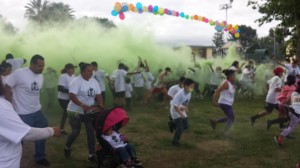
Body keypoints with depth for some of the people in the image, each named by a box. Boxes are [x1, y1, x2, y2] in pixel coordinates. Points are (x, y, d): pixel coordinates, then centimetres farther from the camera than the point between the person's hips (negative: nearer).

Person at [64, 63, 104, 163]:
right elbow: (72, 96, -27)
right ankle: (67, 148, 31)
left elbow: (98, 94, 3)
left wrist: (100, 105, -17)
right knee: (76, 132, 1)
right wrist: (83, 106, -40)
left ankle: (91, 155, 11)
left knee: (91, 132, 2)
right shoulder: (76, 81, -16)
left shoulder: (94, 81, 4)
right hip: (75, 111, -5)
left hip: (89, 111, 6)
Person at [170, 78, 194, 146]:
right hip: (176, 111, -8)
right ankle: (175, 141, 12)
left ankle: (174, 125, 33)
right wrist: (181, 114, -27)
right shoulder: (180, 94, -29)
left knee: (186, 126, 9)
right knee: (180, 128, -8)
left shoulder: (189, 93, -5)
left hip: (182, 111, 8)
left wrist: (185, 108, -12)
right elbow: (175, 105, -28)